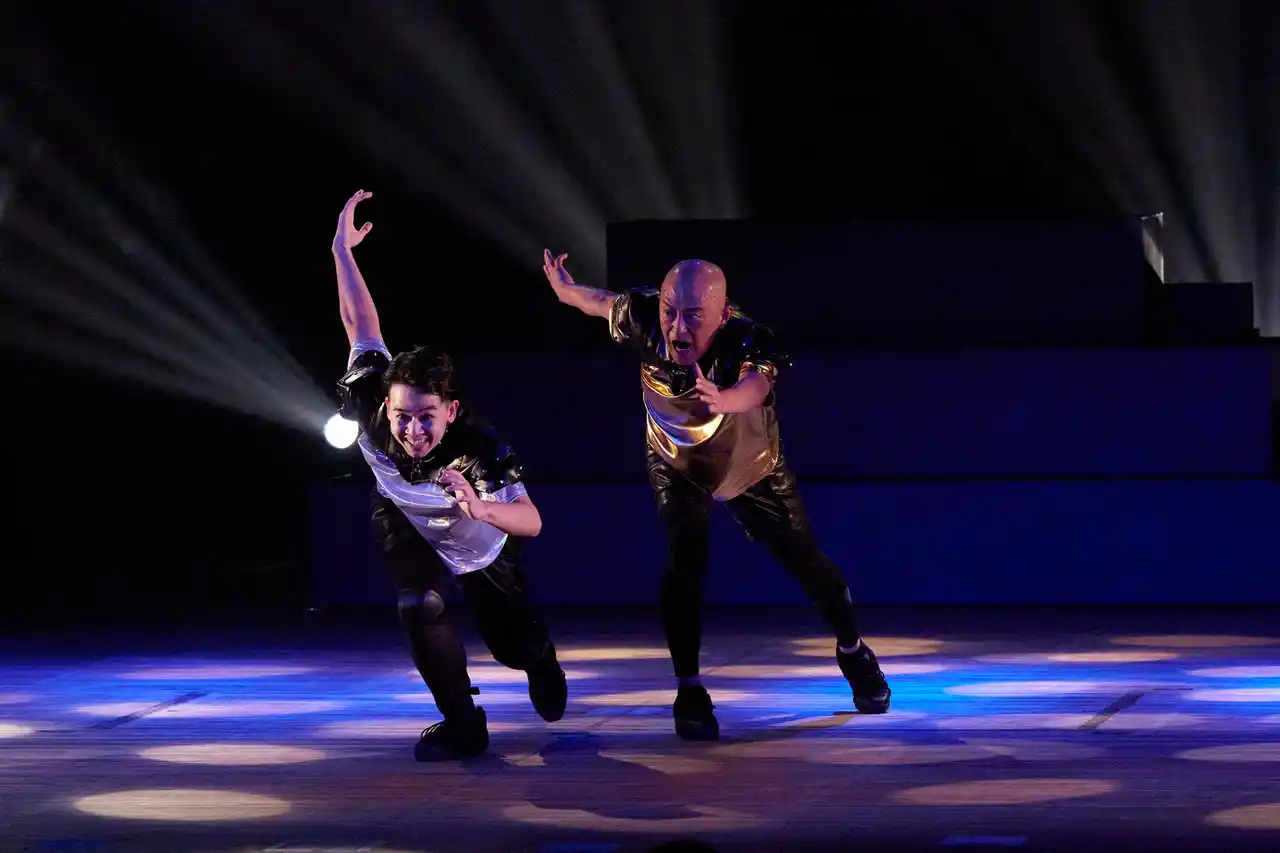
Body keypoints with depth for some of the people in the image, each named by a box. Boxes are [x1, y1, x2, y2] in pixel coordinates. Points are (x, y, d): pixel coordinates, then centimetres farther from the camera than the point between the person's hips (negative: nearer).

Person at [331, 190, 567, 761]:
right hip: (407, 525, 2)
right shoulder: (371, 406, -39)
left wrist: (480, 509, -79)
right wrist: (342, 251, -28)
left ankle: (541, 661, 55)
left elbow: (531, 521, -59)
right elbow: (361, 325, -27)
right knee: (420, 609, -25)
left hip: (481, 545, -1)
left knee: (513, 645, 14)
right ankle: (463, 727, -4)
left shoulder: (481, 450, -48)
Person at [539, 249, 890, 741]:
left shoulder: (749, 342, -43)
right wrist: (565, 290, 12)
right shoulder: (642, 318, -34)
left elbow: (754, 386, -65)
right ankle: (689, 690, -5)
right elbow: (602, 301, -10)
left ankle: (852, 650, 38)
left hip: (753, 468, -1)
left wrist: (722, 400, -89)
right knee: (684, 562, -20)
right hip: (677, 468, 1)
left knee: (805, 561, 8)